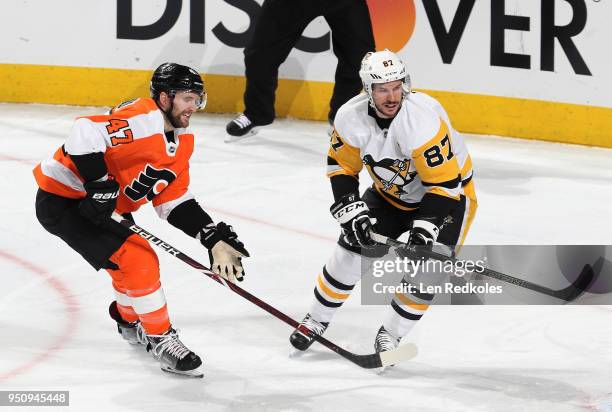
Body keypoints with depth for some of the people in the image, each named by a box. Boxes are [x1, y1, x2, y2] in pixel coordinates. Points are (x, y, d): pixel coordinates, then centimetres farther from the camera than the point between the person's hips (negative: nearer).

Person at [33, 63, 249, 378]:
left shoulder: (181, 141, 7)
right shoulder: (140, 120, -23)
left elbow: (174, 201, 9)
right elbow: (84, 133, -35)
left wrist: (215, 239, -2)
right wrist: (101, 185, -32)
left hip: (94, 205, 10)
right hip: (61, 201, -10)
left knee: (137, 260, 24)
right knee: (137, 262, -15)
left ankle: (130, 320, 50)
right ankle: (161, 339, -2)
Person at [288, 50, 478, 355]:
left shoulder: (422, 120, -36)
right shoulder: (350, 117, -20)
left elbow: (444, 183, -33)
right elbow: (341, 166, -4)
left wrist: (424, 227, -37)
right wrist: (350, 209, -16)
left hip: (449, 192, -5)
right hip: (390, 191, 5)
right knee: (352, 250, -3)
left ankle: (391, 335, 5)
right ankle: (316, 320, 18)